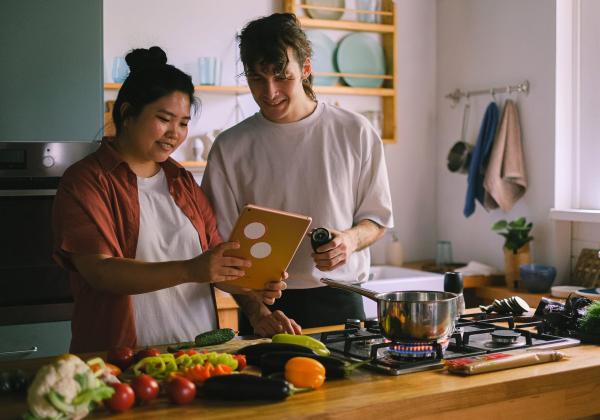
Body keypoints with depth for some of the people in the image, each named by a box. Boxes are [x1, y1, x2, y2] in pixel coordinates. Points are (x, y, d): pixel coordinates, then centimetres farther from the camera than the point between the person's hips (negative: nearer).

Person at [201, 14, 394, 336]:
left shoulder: (355, 133, 2)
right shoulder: (230, 148, 0)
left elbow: (377, 217, 10)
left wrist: (351, 239, -12)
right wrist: (257, 311, -15)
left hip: (340, 301, 1)